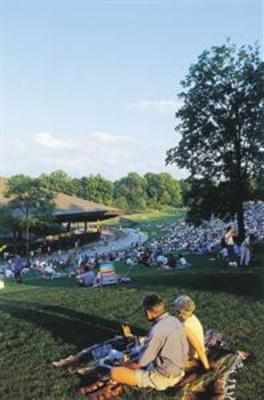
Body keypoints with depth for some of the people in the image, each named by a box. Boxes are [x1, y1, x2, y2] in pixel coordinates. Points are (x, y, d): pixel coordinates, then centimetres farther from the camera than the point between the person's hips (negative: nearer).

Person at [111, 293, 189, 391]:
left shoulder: (157, 330, -27)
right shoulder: (175, 320, -1)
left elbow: (139, 363, -21)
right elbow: (185, 349, 12)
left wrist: (123, 366, 0)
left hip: (162, 377, -9)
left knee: (114, 372, -9)